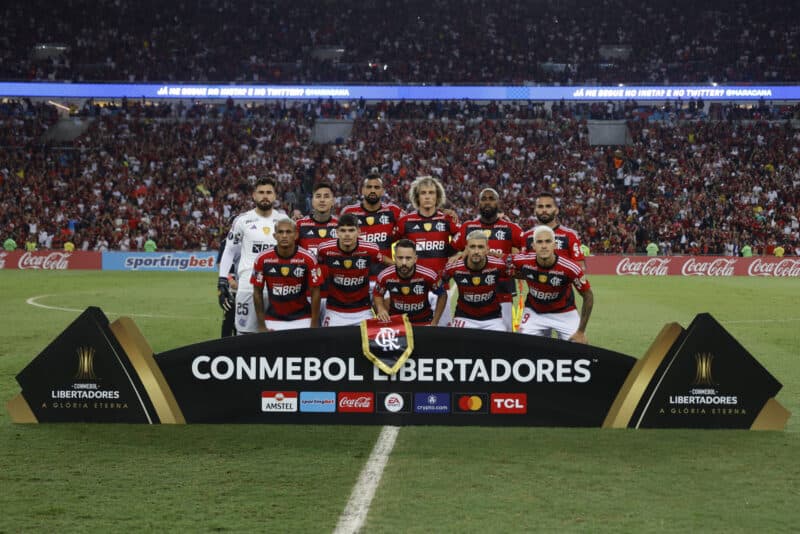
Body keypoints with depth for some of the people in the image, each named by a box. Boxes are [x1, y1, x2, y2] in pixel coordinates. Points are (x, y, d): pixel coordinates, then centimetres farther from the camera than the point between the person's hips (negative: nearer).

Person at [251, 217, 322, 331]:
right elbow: (258, 292, 1)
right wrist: (261, 326, 0)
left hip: (302, 318, -1)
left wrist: (314, 326, -6)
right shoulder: (263, 259, -8)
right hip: (273, 320, 1)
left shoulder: (308, 259, -11)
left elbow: (315, 292, -4)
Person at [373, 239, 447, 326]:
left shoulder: (428, 276, -24)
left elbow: (442, 295, -4)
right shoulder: (385, 276, -20)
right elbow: (377, 294, 3)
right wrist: (381, 309, -16)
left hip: (423, 323, -1)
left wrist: (434, 323, -6)